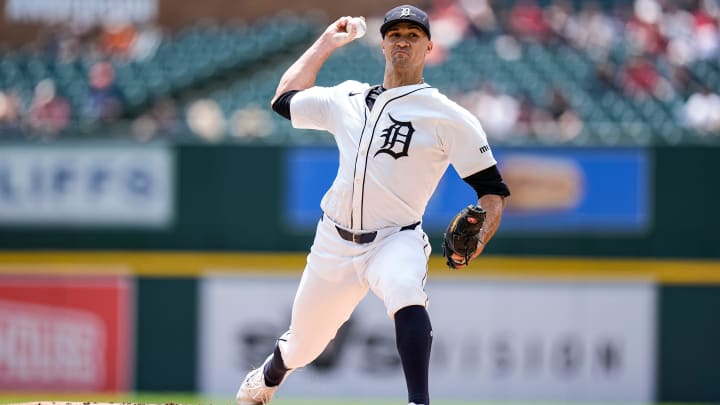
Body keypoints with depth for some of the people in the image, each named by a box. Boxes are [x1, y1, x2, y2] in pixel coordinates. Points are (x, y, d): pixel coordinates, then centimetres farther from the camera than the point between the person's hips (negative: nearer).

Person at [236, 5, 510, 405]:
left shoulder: (449, 117, -5)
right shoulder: (349, 99, 10)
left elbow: (493, 190, -7)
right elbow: (285, 99, 26)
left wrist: (476, 242, -25)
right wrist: (325, 43, 26)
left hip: (396, 241, -4)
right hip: (334, 244, 4)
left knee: (406, 293, -40)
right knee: (300, 348, 16)